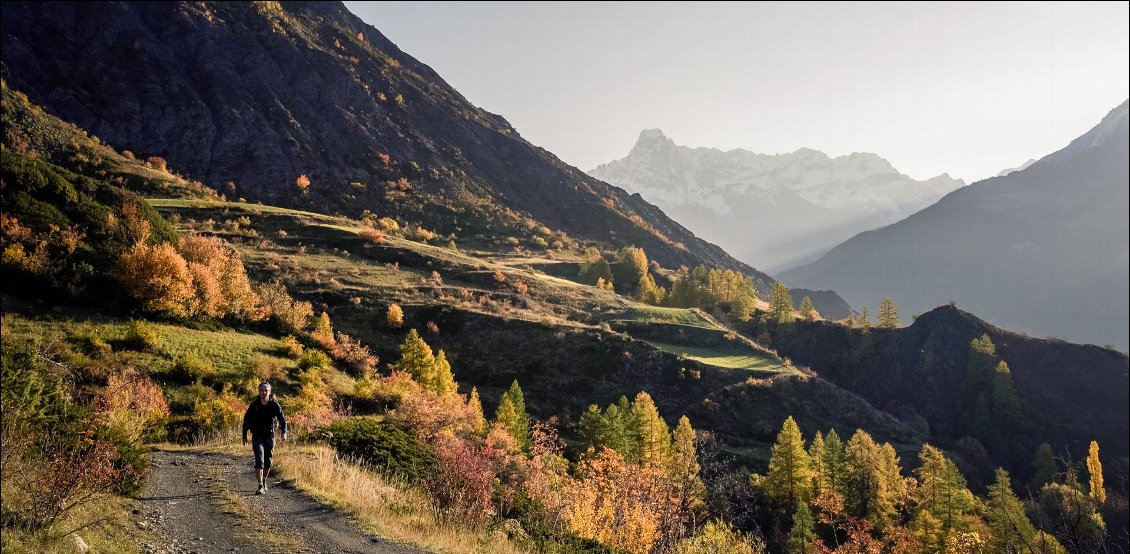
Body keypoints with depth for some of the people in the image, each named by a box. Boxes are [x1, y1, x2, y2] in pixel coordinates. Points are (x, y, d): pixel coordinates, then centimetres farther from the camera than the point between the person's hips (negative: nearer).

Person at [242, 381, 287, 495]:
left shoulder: (275, 405, -7)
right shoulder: (254, 405, -5)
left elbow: (282, 419, -9)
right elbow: (246, 420, 5)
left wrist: (284, 432, -26)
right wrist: (244, 436, 6)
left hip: (269, 436, 1)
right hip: (257, 436, -1)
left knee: (268, 462, 9)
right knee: (259, 460, -15)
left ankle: (264, 481, 33)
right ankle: (260, 486, -19)